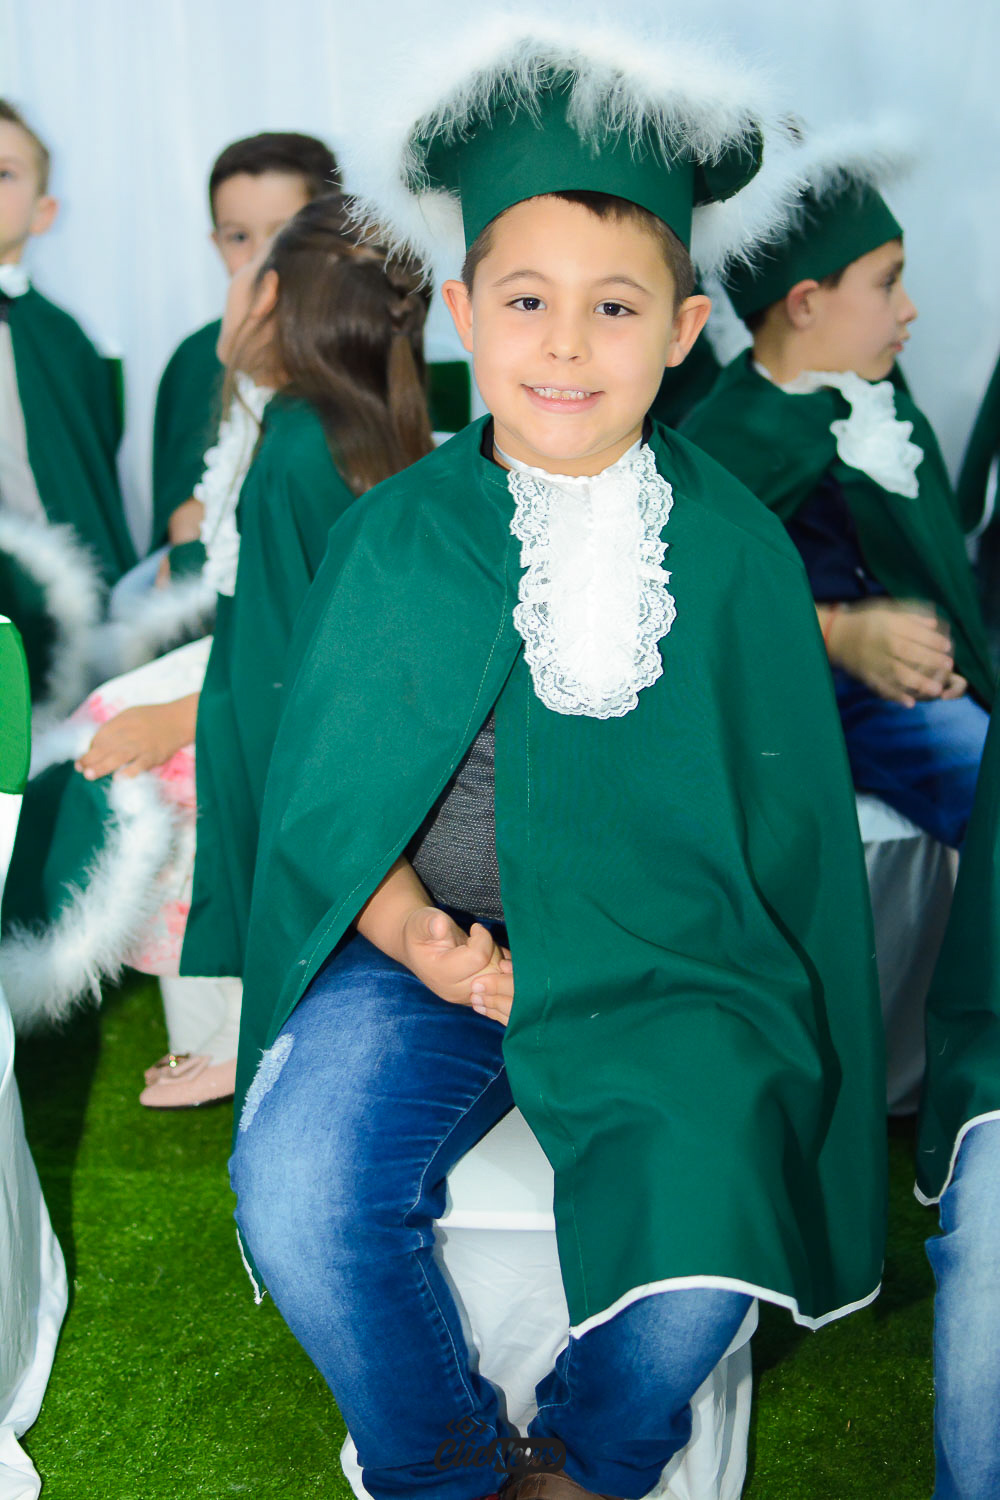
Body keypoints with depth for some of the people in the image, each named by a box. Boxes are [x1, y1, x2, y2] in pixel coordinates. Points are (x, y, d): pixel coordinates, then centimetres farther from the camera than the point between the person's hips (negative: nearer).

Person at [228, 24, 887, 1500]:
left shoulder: (734, 547, -1)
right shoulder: (390, 536, 1)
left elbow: (782, 818, 3)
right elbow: (327, 783, 5)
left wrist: (610, 966, -9)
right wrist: (408, 926, -14)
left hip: (662, 962, -1)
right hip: (423, 947, 1)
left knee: (698, 1219, -26)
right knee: (297, 1186, -24)